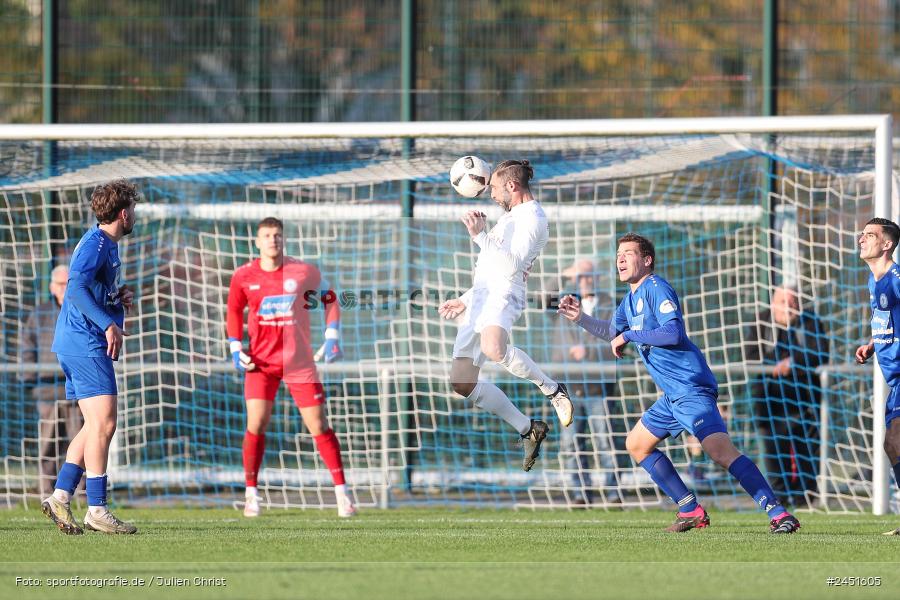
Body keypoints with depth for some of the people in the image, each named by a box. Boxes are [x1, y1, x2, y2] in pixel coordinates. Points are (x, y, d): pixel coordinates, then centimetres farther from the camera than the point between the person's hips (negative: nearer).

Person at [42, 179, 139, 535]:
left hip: (78, 345, 11)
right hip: (86, 344, -11)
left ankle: (60, 497, 11)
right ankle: (96, 511, -14)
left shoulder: (106, 245, 20)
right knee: (103, 424, -12)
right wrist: (108, 325, -28)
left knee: (96, 426, 12)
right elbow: (75, 287, -24)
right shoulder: (96, 243, -11)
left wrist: (119, 298, 8)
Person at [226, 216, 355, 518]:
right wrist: (236, 349, 2)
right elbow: (234, 311, 13)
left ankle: (341, 492, 7)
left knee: (319, 426, -1)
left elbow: (329, 299, 9)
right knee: (256, 424, -12)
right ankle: (251, 494, 1)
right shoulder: (244, 276, -2)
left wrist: (332, 337, 1)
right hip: (261, 361, 0)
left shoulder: (304, 271, -4)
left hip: (300, 362, 0)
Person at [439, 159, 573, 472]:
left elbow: (511, 266, -18)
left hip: (503, 294, -10)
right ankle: (528, 429, 11)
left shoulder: (532, 218, -5)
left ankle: (553, 389, -19)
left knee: (493, 348, -42)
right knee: (462, 384, 3)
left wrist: (480, 235, -23)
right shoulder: (509, 218, 27)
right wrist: (464, 301, 32)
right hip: (481, 298, 10)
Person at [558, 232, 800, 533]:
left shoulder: (656, 288, -9)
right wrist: (581, 318, 24)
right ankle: (691, 511, 18)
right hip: (673, 395, 11)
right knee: (636, 444, 19)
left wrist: (629, 336, -13)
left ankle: (779, 513, -31)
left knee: (721, 450, -24)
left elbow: (674, 333, -22)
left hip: (691, 389, -11)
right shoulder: (631, 299, 20)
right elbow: (611, 332, 39)